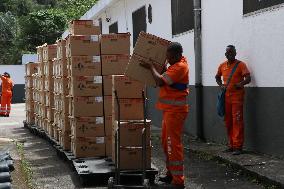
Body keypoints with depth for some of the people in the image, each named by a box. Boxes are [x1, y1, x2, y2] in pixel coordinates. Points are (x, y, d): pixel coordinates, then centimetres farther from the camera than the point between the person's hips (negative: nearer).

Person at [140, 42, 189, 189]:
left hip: (175, 110, -10)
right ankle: (171, 173, 26)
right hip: (169, 109, 10)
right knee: (166, 142, 16)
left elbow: (160, 81, -24)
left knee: (173, 144, -9)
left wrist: (151, 67, -9)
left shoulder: (180, 67, -18)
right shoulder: (178, 61, 12)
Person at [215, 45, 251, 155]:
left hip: (237, 96, -6)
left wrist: (241, 83, -30)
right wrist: (220, 85, 10)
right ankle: (231, 145, 19)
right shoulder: (222, 66, 11)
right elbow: (217, 77, 28)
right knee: (228, 122, 9)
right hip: (226, 96, 6)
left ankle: (238, 146, -6)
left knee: (237, 121, -8)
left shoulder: (240, 64, -4)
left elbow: (248, 79, -11)